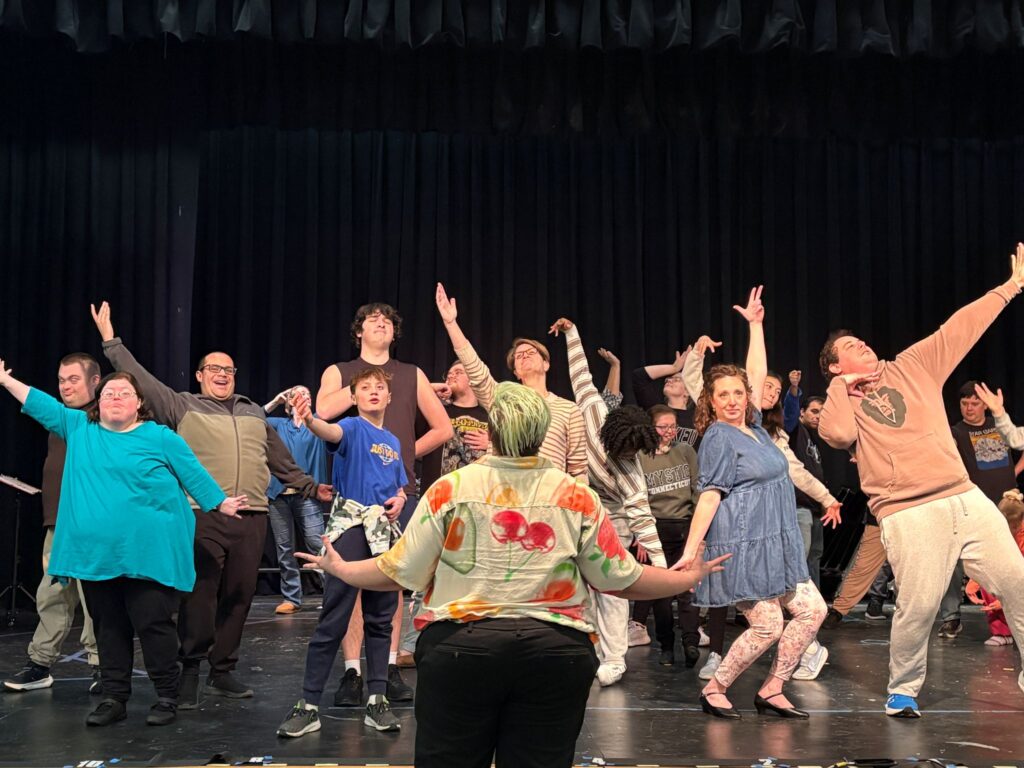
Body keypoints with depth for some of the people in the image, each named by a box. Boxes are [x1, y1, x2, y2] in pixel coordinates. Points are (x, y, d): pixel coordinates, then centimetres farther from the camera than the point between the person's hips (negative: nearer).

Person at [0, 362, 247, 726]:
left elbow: (194, 474, 4)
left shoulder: (160, 437, 1)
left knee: (153, 624, -3)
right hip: (96, 553, 4)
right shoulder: (78, 428, 12)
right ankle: (114, 698, 20)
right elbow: (42, 405, 16)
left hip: (147, 553, -4)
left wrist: (221, 504, 5)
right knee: (108, 627, 11)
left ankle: (167, 697, 9)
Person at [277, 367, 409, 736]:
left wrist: (400, 500, 2)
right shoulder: (353, 428, -3)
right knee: (332, 621, -8)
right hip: (350, 528, -6)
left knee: (380, 619, 11)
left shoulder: (394, 442, 16)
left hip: (384, 533, 6)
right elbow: (332, 432, -28)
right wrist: (310, 420, -51)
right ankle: (308, 706, -2)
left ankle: (377, 701, 19)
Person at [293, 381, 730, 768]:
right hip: (555, 652, 1)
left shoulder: (451, 488, -1)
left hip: (460, 646, -1)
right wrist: (690, 578, 22)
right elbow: (620, 579, 5)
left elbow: (401, 573, 2)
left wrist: (339, 569, 20)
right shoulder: (578, 497, 2)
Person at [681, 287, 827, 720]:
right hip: (742, 546, -9)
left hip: (775, 545, 9)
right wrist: (690, 550, -22)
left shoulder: (753, 427, 12)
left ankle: (771, 692, 11)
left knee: (812, 610, 5)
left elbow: (759, 374, 20)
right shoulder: (718, 438, -9)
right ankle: (714, 690, 8)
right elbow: (709, 495, -15)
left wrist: (756, 325, 21)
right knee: (767, 627, -9)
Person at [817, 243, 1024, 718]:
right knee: (918, 606, -9)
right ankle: (902, 691, 13)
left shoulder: (912, 367, 16)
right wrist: (841, 387, -3)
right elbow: (837, 434, -17)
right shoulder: (842, 399, 6)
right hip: (909, 515, -4)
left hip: (967, 499, 4)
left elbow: (961, 328, 18)